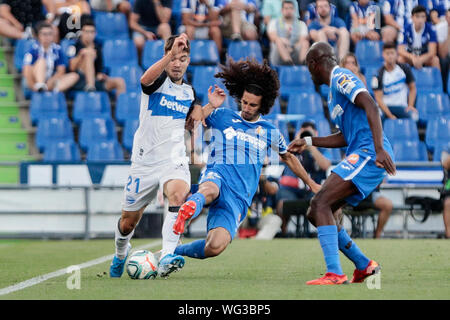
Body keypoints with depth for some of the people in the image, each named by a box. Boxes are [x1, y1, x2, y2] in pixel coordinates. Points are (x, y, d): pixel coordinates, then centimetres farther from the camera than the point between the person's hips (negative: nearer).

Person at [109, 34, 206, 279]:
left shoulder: (189, 92, 14)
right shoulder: (158, 80, -3)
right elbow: (145, 79, -28)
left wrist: (211, 106, -7)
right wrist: (171, 54, -42)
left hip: (174, 160, 2)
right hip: (145, 160, -2)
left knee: (179, 194, -32)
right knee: (129, 221, 8)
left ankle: (167, 257, -42)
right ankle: (121, 253, 42)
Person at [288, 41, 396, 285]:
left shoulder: (341, 77, -5)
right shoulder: (334, 89, 26)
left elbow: (370, 106, -20)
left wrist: (379, 148, -30)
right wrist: (309, 142, 35)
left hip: (368, 154, -10)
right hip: (359, 157, 10)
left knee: (321, 203, -21)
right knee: (316, 212, 10)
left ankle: (335, 274, -30)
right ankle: (364, 265, 16)